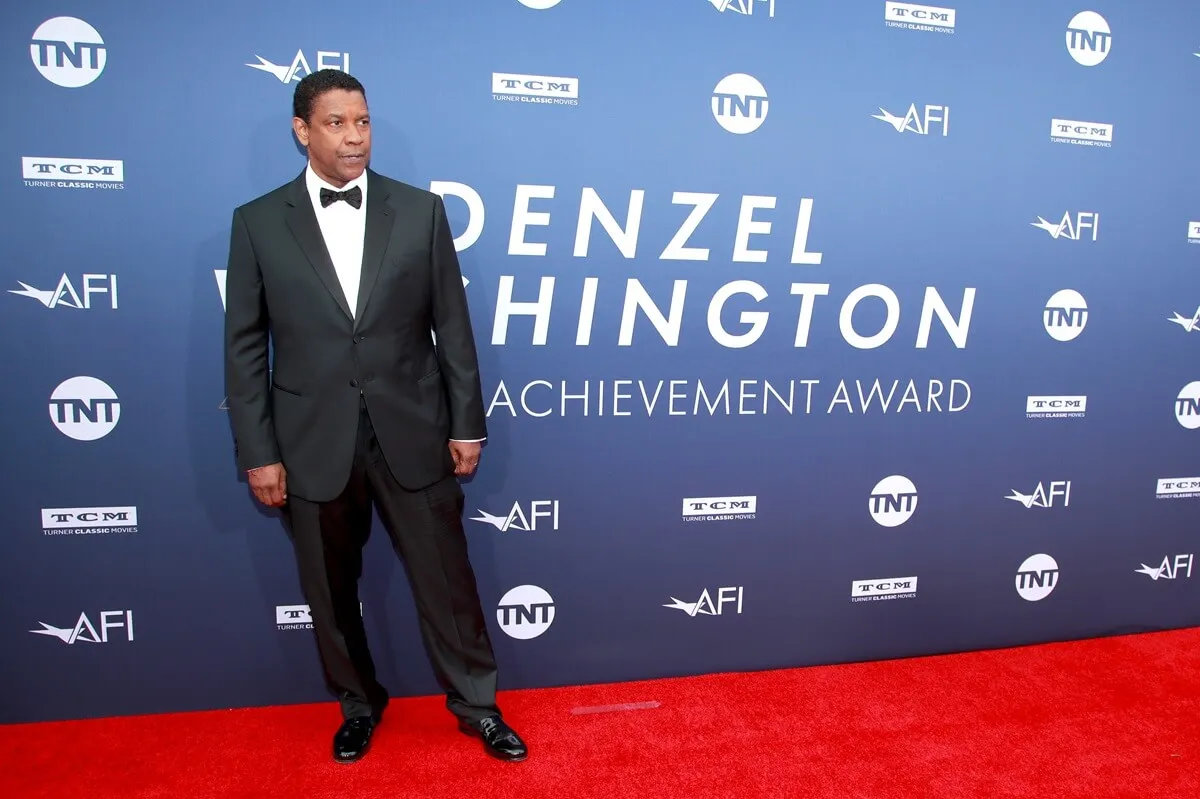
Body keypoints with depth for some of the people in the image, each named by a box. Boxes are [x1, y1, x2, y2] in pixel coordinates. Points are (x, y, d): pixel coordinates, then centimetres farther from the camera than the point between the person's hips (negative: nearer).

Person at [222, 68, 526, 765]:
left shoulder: (421, 209, 0)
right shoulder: (259, 221, 0)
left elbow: (453, 326, 2)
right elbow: (245, 346, 1)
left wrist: (467, 423, 1)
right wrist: (258, 452, -2)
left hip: (411, 433, 0)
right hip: (313, 440, 1)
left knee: (446, 575, 10)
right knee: (331, 588, 15)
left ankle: (476, 702, 30)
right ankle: (360, 702, 39)